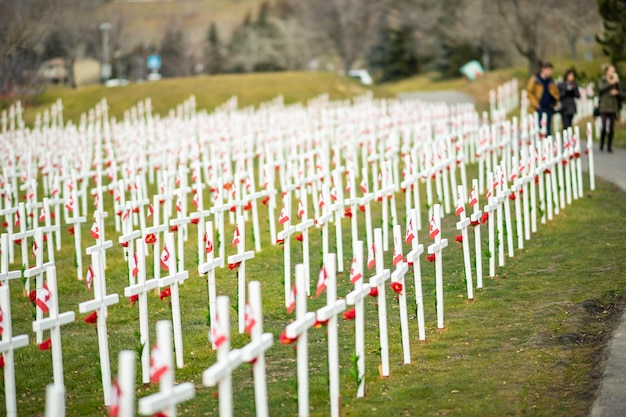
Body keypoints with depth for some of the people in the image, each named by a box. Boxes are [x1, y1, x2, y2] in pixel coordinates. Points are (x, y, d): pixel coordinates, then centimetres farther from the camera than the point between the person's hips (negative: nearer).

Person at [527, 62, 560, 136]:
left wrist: (555, 101, 3)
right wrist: (535, 103, -10)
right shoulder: (535, 79, -1)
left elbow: (556, 92, 21)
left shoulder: (551, 80, 13)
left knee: (548, 129, 3)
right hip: (539, 107, -5)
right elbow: (529, 91, -2)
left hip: (549, 108, 5)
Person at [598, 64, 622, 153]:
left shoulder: (616, 82, 12)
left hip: (613, 108, 3)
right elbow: (601, 88, -18)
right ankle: (601, 145, 1)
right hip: (604, 108, -3)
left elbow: (620, 95, 14)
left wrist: (617, 93, -7)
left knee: (611, 128, 0)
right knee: (604, 127, -11)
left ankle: (609, 146, 7)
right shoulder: (602, 81, 3)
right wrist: (611, 83, -23)